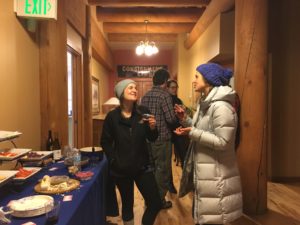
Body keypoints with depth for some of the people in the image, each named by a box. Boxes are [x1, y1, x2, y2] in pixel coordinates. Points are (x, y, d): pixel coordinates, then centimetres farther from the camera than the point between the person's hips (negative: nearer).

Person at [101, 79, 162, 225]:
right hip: (121, 169, -1)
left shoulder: (143, 111, -5)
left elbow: (152, 139, -3)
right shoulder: (112, 116, -8)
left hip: (142, 166, 1)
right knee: (127, 204, 14)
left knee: (155, 203, 3)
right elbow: (105, 142, -1)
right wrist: (113, 160, -8)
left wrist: (152, 128, -22)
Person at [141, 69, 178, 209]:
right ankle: (159, 200, 16)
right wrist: (176, 117, 2)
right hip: (162, 138, -7)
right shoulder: (165, 95, -15)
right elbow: (171, 119, -19)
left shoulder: (145, 96, 6)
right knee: (162, 169, 5)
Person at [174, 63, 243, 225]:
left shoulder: (221, 107, -21)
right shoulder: (204, 103, 9)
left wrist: (192, 133, -26)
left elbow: (223, 142, -26)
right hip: (203, 167, 9)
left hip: (216, 173, -9)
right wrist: (185, 119, -1)